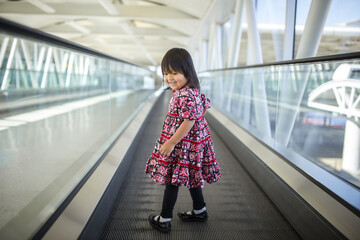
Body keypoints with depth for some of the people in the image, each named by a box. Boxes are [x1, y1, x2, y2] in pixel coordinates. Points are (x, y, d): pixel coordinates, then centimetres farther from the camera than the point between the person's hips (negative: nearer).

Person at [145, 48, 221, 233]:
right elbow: (204, 106, 19)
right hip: (193, 143, 10)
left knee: (172, 180, 2)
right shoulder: (193, 91, 7)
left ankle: (164, 220, 15)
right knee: (190, 177, 22)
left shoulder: (185, 96, -25)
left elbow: (189, 121, -29)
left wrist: (171, 142, -23)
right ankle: (199, 211, 37)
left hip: (182, 147, -10)